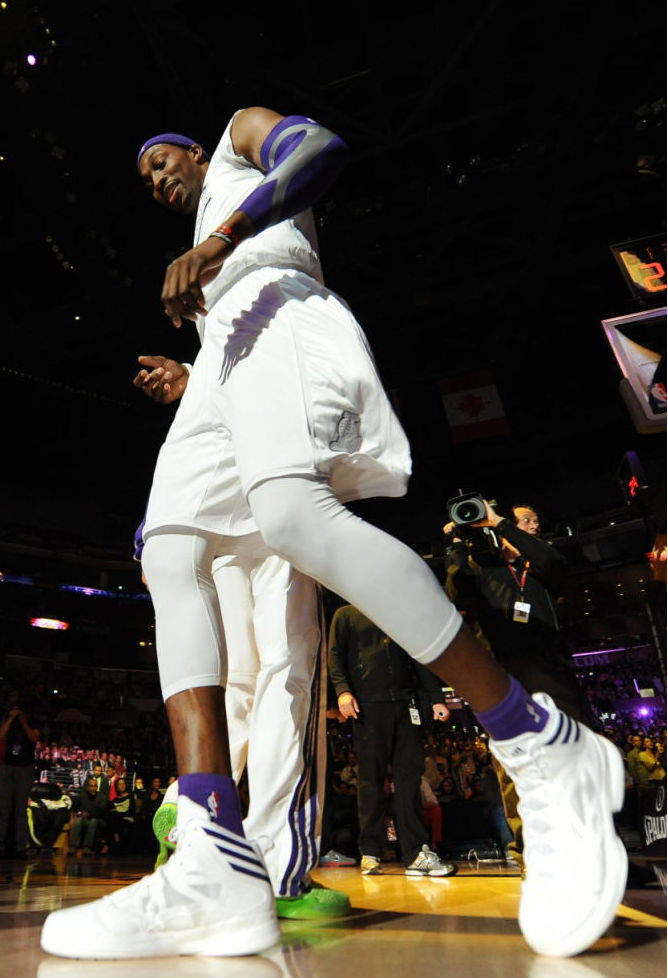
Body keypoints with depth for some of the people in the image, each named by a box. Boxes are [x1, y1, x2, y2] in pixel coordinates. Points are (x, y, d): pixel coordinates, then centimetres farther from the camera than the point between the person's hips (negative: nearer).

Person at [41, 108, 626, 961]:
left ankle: (546, 751, -28)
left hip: (275, 308, -8)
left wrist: (219, 236, -9)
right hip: (221, 355, 8)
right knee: (169, 552, -15)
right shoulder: (205, 235, 45)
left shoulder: (243, 134, 28)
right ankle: (217, 868, -26)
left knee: (292, 514, -36)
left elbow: (319, 147, 3)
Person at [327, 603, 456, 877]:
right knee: (371, 780, 1)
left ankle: (416, 854, 5)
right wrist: (342, 690, -14)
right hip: (368, 704, -3)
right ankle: (370, 853, 13)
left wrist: (436, 698, 11)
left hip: (406, 702, 3)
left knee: (409, 776, 0)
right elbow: (335, 654, 2)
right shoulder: (346, 615, 12)